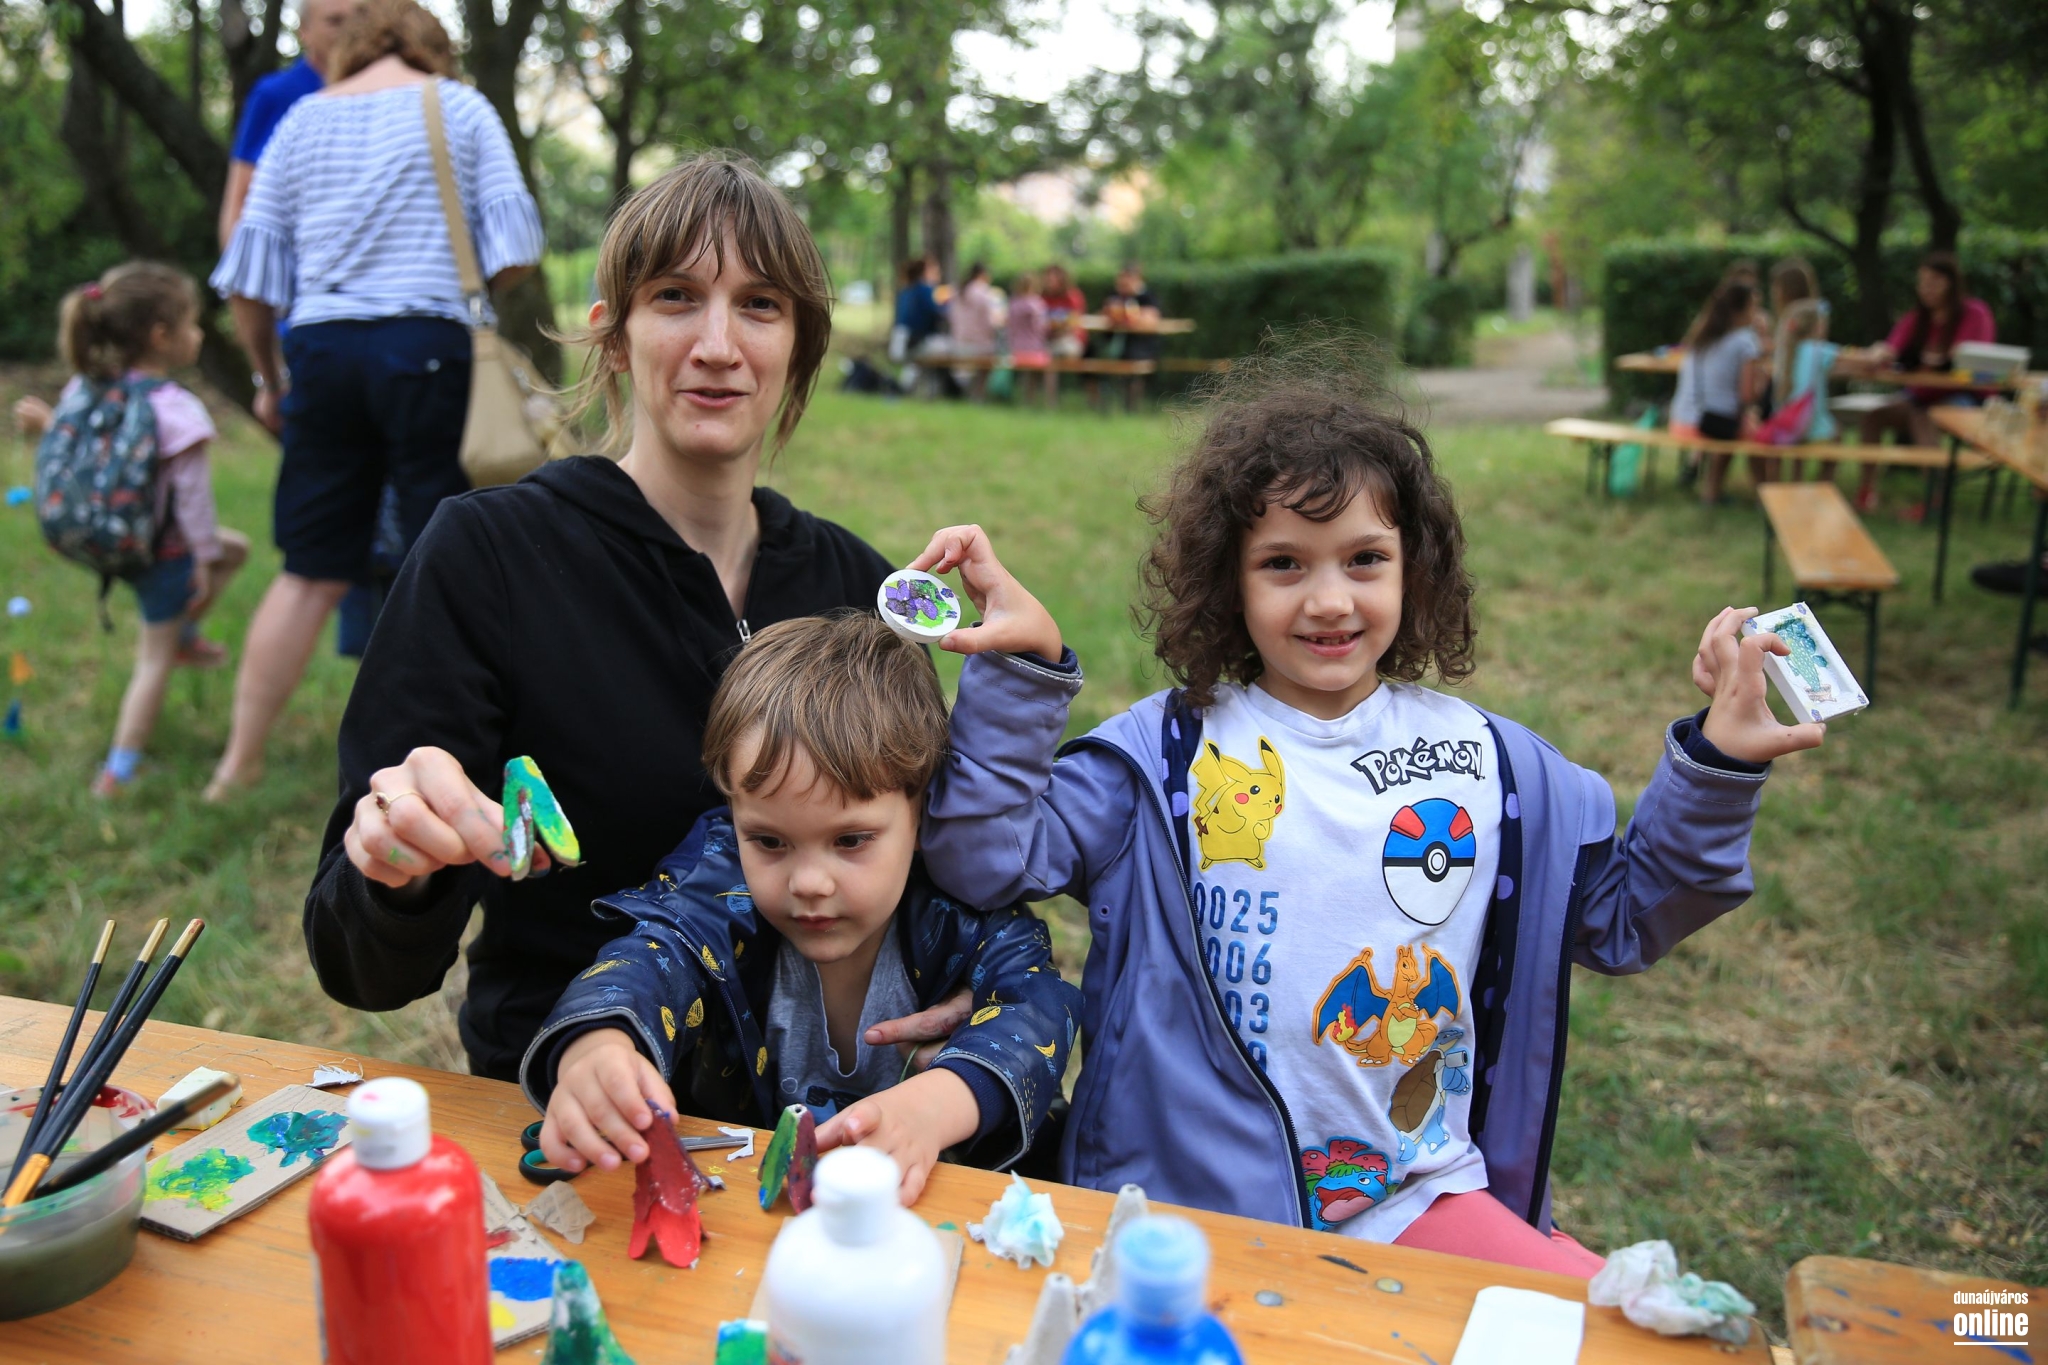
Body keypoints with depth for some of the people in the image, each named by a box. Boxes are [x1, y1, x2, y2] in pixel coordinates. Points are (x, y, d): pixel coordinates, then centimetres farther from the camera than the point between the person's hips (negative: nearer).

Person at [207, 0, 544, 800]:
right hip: (425, 346, -4)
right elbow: (513, 250, -1)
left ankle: (240, 761, 15)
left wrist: (267, 377, 24)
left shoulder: (304, 117, 15)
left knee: (311, 573, 11)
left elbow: (249, 275, 12)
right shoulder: (459, 108, 8)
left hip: (321, 348, 4)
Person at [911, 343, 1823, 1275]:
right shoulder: (1164, 753, -4)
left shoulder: (1492, 762, 6)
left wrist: (1713, 765, 4)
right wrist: (1017, 672, -22)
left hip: (1420, 1200, 2)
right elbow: (989, 856, -13)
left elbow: (1624, 915, 15)